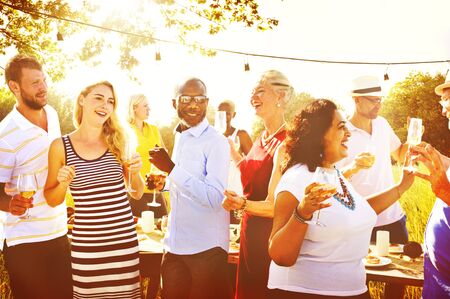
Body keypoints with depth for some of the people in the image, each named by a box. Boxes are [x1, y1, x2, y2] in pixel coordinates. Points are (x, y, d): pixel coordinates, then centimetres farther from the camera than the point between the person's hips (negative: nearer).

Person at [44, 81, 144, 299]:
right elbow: (52, 200, 6)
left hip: (124, 239, 2)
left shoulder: (118, 142, 3)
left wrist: (135, 172, -8)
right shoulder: (60, 146, -2)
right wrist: (63, 184, -13)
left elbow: (137, 193, 11)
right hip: (86, 243, -1)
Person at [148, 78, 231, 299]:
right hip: (174, 246, 7)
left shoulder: (216, 142, -14)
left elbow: (215, 198, -23)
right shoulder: (179, 138, 10)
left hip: (206, 250, -7)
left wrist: (171, 168, -22)